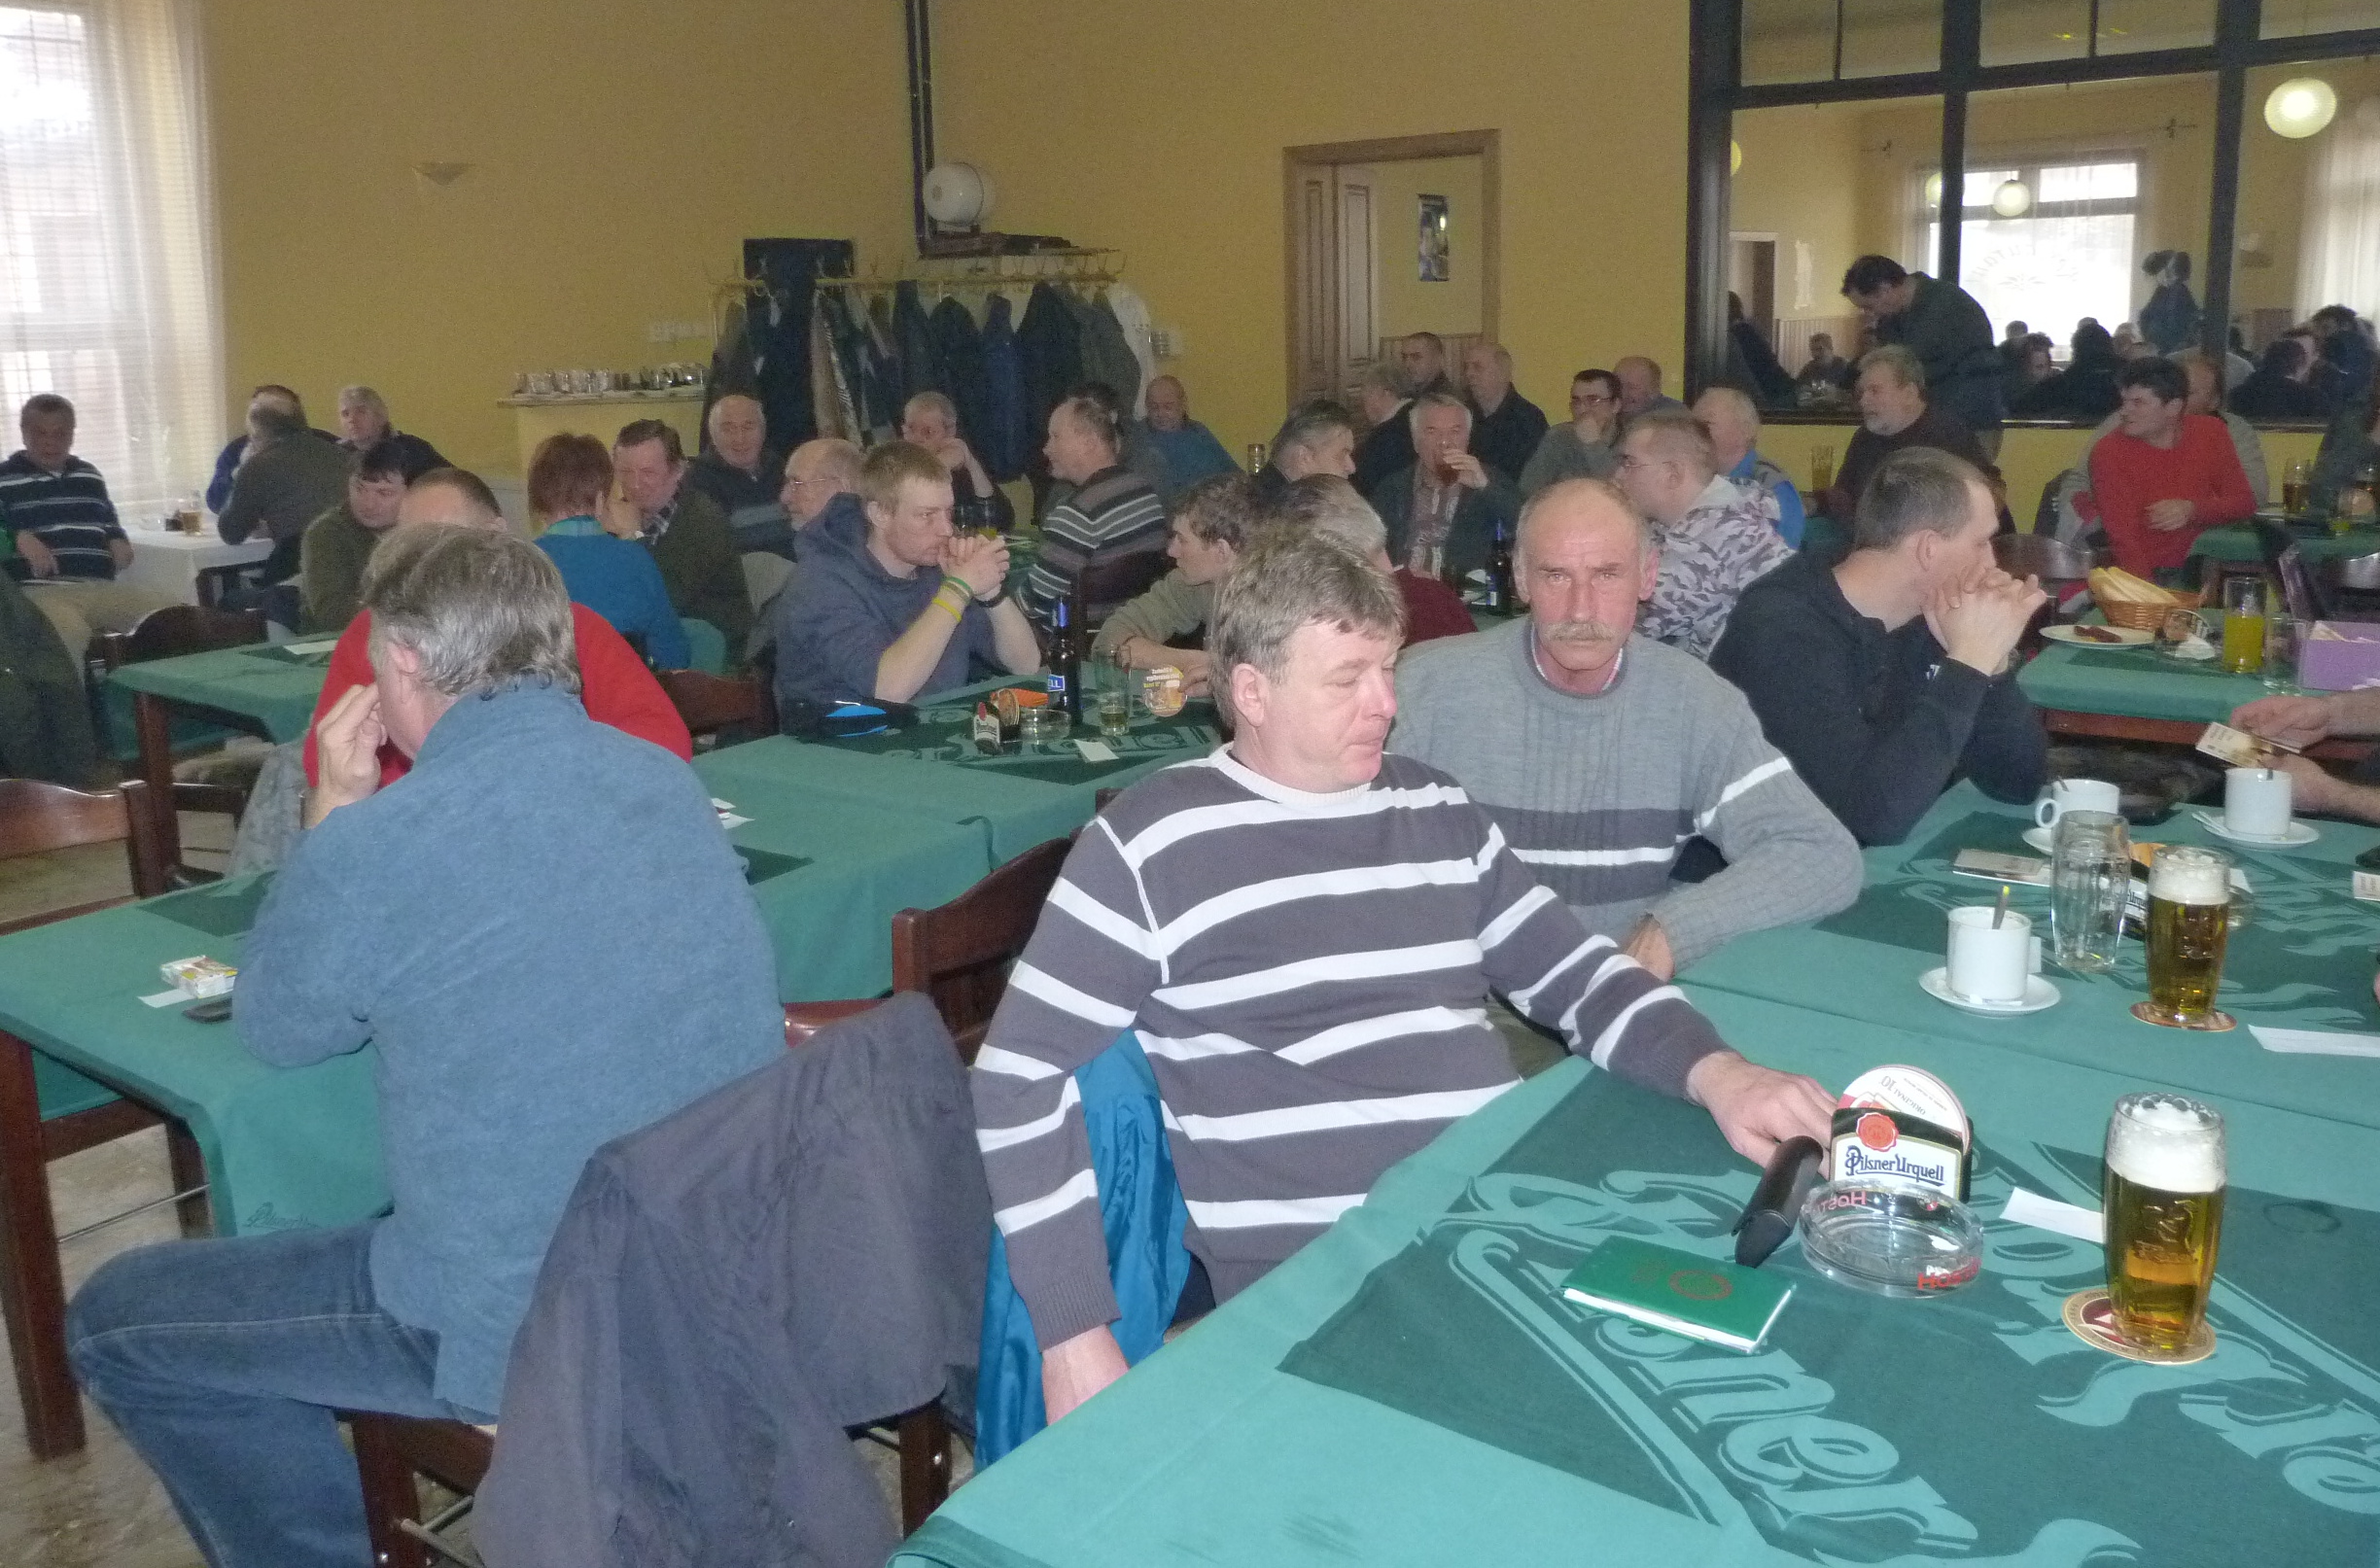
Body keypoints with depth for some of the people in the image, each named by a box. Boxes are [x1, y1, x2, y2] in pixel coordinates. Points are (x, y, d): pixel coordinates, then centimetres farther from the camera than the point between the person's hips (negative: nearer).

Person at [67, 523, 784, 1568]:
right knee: (385, 1238, 35)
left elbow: (272, 1033, 2)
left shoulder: (371, 849, -19)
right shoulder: (668, 781, 0)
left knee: (115, 1324, 13)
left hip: (533, 1334, -7)